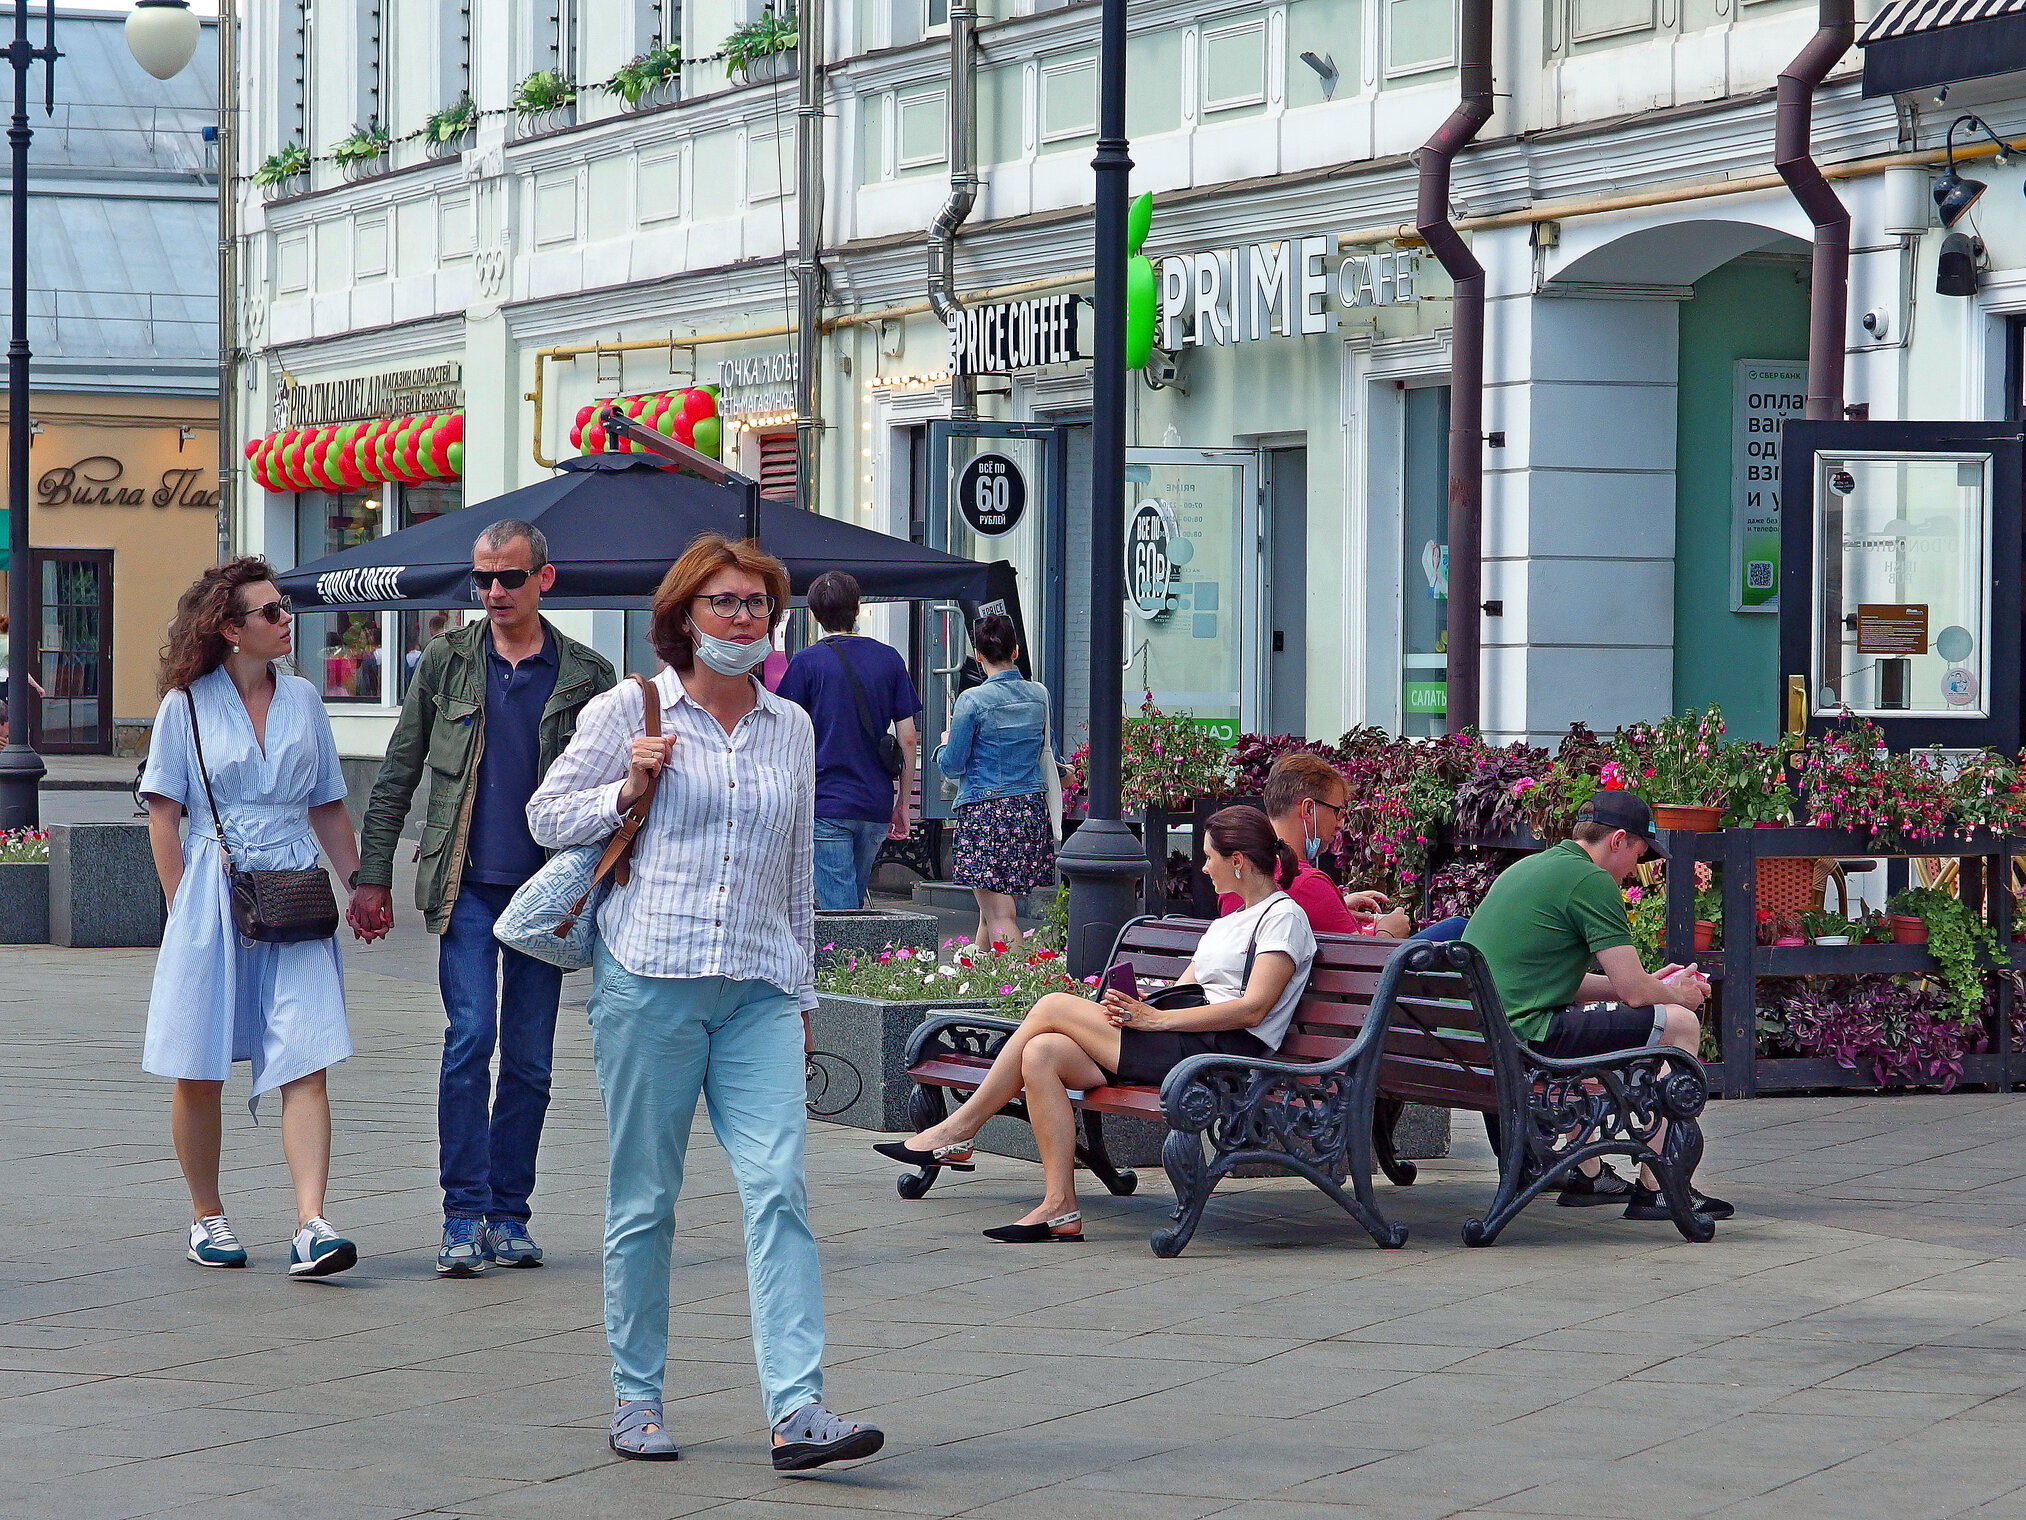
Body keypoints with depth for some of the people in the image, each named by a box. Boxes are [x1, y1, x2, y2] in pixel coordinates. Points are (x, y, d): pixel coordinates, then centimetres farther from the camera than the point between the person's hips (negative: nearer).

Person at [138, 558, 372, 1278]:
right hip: (213, 901, -2)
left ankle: (312, 1226, -17)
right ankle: (207, 1218, 20)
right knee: (200, 1075, 3)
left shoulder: (303, 699, 11)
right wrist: (185, 908, -6)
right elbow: (162, 816, 1)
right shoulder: (186, 705, 1)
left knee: (306, 1066, -10)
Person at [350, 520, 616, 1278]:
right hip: (466, 885, -1)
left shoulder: (586, 676, 5)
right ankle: (464, 1216, -9)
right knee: (469, 1038, -13)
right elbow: (397, 774, 9)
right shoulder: (446, 662, 6)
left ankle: (508, 1215, 13)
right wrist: (373, 875, 4)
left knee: (530, 1060, 4)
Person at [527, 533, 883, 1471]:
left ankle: (798, 1411, -16)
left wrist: (802, 997, 21)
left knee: (779, 1189, -10)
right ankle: (636, 1396, 16)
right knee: (643, 1199, 3)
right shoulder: (631, 709, 3)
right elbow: (548, 816, 9)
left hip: (759, 991, 3)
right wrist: (629, 790, -8)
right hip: (648, 980, -2)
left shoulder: (791, 727, 14)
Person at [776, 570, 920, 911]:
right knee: (855, 902, 18)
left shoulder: (806, 663, -3)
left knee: (839, 910, -6)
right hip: (877, 805, 4)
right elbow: (907, 738, 7)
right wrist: (903, 803, 15)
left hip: (826, 804, -4)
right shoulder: (889, 659, 8)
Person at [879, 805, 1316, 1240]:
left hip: (1227, 1051, -9)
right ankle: (1059, 1208, -18)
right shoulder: (1228, 924, 29)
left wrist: (1155, 1019, -16)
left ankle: (957, 1131, -3)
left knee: (1053, 1006, -11)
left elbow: (1252, 1009, -14)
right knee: (1042, 1052, -13)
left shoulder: (1284, 917, -2)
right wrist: (1130, 1007, -2)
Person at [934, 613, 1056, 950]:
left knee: (1000, 917, -8)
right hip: (1032, 809, 6)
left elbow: (952, 766, -5)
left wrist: (945, 743, 15)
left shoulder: (973, 701, -11)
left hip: (985, 812, -6)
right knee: (990, 911, 17)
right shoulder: (1038, 695, 5)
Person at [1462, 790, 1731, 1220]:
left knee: (1589, 1014, 39)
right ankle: (1654, 1189, 0)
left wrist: (1653, 985, 29)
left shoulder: (1527, 867, 21)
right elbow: (1634, 991, -9)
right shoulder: (1592, 881, -7)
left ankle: (1588, 1176, 38)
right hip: (1519, 1039, -10)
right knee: (1680, 1025, -2)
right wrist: (1675, 993, 14)